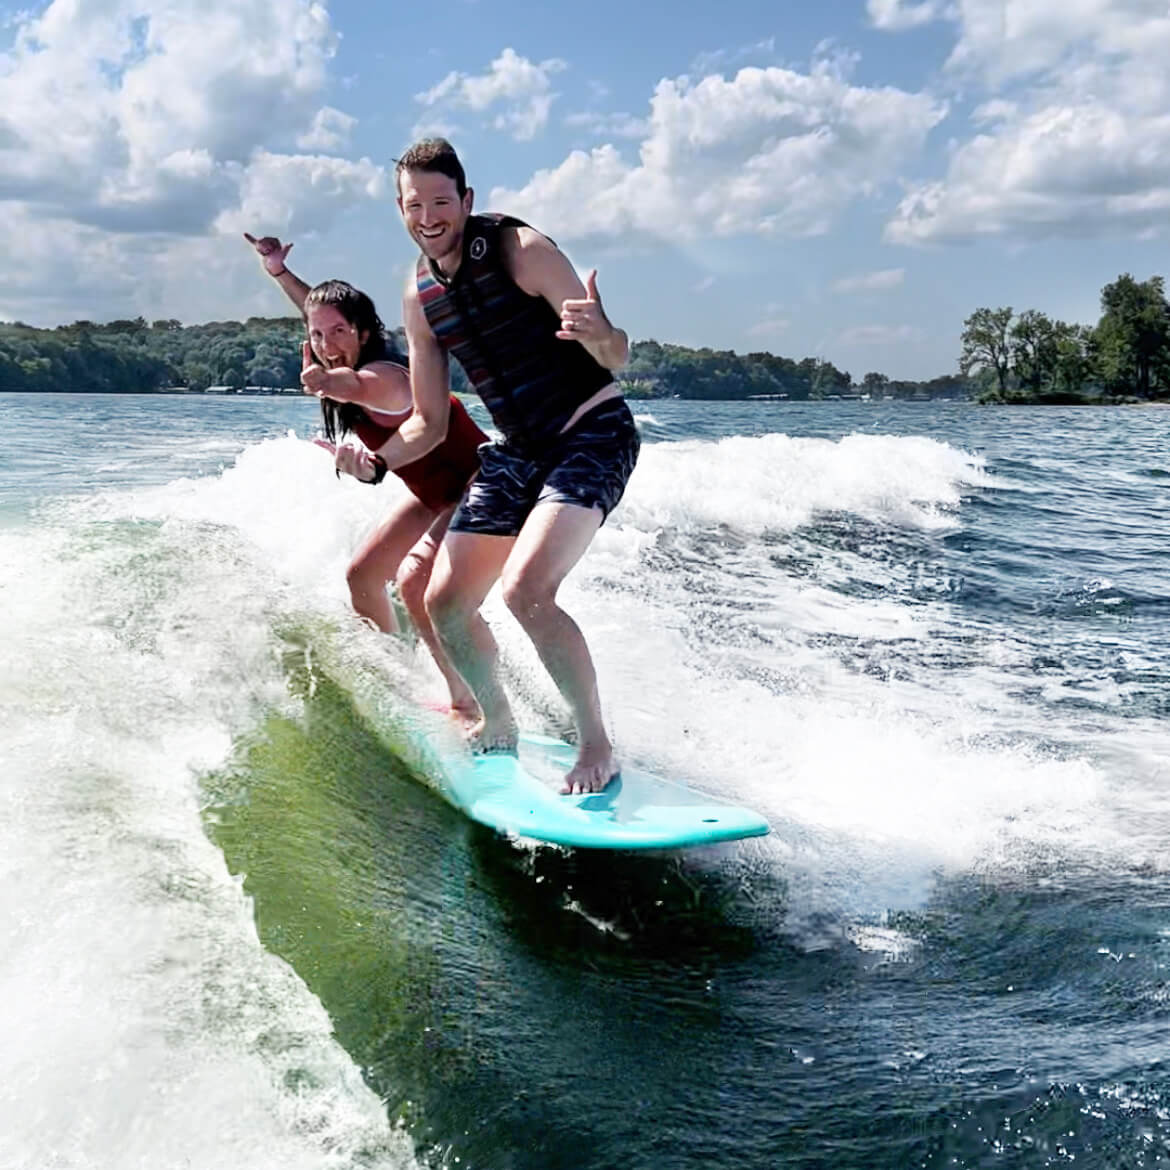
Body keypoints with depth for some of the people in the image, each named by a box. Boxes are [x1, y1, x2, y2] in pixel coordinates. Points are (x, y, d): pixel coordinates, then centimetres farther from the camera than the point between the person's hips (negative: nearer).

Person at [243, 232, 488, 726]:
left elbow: (358, 385, -53)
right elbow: (324, 312, 17)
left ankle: (474, 707, -18)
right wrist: (279, 272, 16)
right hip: (434, 495, 10)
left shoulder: (385, 378, -28)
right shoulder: (354, 368, -2)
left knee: (415, 580, -27)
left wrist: (331, 383, -64)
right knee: (362, 575, 9)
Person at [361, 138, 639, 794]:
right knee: (445, 603, 3)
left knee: (527, 590, -27)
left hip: (594, 435, -7)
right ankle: (499, 728, 27)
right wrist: (372, 460, -9)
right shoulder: (421, 296, 5)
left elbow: (618, 359, -19)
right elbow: (430, 424, 10)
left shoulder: (519, 248, -14)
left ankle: (598, 746, -9)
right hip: (517, 451, 7)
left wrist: (599, 332, -43)